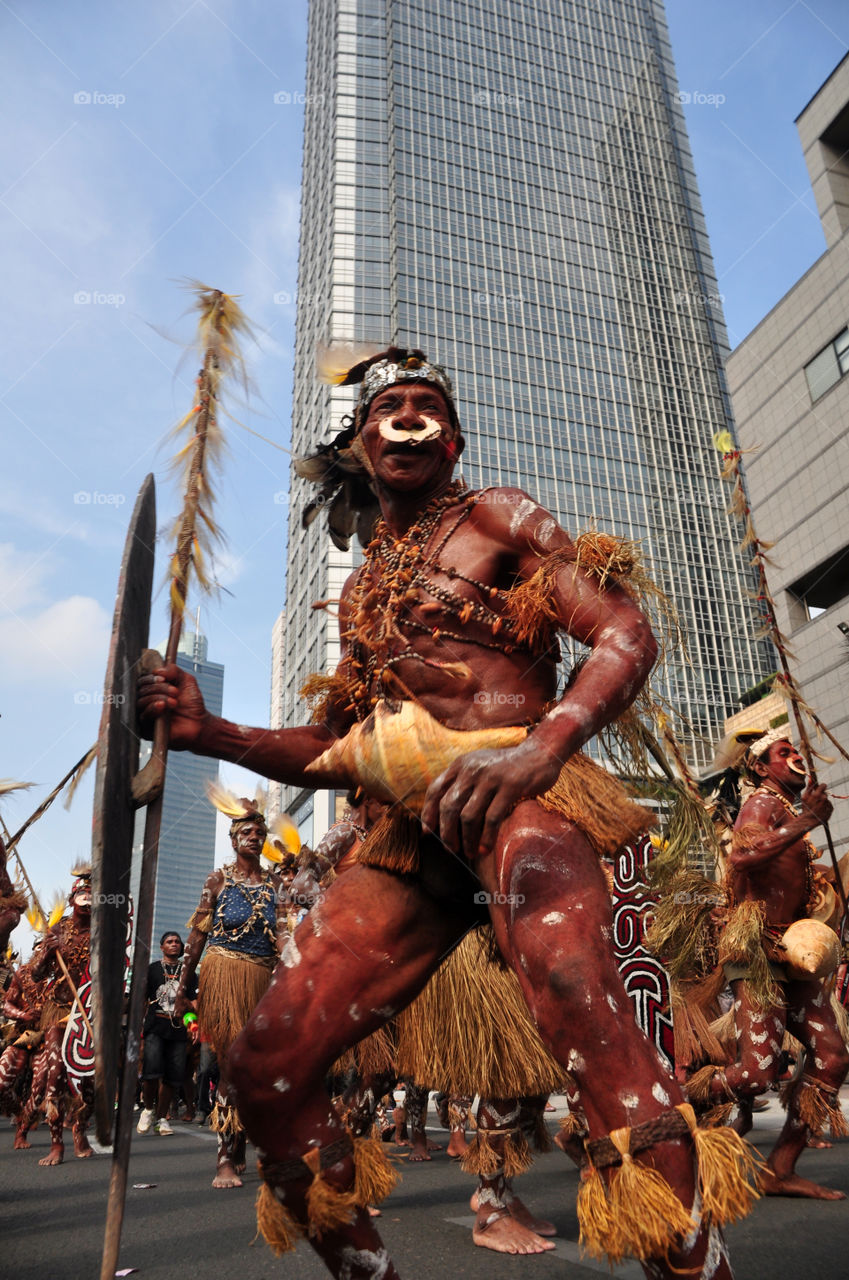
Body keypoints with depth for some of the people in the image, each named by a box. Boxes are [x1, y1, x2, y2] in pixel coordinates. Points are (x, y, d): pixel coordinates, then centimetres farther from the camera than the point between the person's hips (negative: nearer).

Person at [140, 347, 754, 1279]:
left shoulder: (495, 517, 9)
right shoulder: (361, 589, 24)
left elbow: (626, 632, -5)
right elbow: (329, 748, 26)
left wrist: (541, 745, -25)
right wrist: (209, 732, 9)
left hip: (518, 801, -5)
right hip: (412, 837, 6)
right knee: (265, 1068, -1)